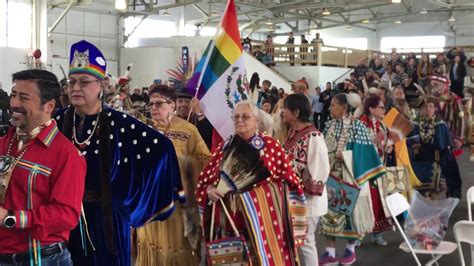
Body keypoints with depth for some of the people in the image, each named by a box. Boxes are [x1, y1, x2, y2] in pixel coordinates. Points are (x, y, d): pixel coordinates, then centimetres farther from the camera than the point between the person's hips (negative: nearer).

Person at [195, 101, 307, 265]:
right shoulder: (224, 147, 9)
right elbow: (204, 179, 13)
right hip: (229, 219, 3)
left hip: (262, 218, -3)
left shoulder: (271, 146, 0)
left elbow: (288, 181, 1)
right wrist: (209, 190, -7)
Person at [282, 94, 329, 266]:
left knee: (305, 242, 4)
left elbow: (319, 169, -21)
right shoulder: (293, 133, 7)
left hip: (307, 198, -8)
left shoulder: (313, 136, -20)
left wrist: (307, 191, -17)